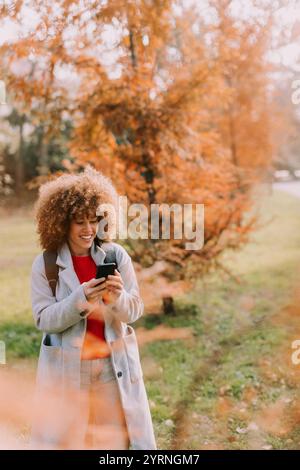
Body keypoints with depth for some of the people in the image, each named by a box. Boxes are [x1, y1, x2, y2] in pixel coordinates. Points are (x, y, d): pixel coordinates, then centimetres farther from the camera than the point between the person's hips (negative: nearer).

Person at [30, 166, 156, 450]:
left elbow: (134, 311, -1)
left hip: (114, 365, 1)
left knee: (123, 437, 10)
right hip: (67, 368, -1)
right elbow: (43, 319, -10)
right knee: (62, 440, 8)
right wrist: (81, 298, -25)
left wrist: (118, 297, -24)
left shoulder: (116, 255, -4)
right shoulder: (44, 264, -7)